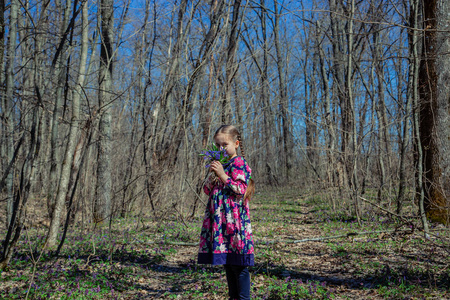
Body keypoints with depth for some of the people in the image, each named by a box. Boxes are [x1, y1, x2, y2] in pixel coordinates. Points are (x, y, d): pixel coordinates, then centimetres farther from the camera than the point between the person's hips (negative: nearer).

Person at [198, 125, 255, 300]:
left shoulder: (239, 163, -5)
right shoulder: (219, 164, 18)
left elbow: (241, 189, -15)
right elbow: (207, 190, 20)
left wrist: (223, 176, -19)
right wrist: (211, 176, 0)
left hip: (234, 219, -8)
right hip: (219, 221, 8)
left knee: (238, 265, -5)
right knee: (227, 263, 13)